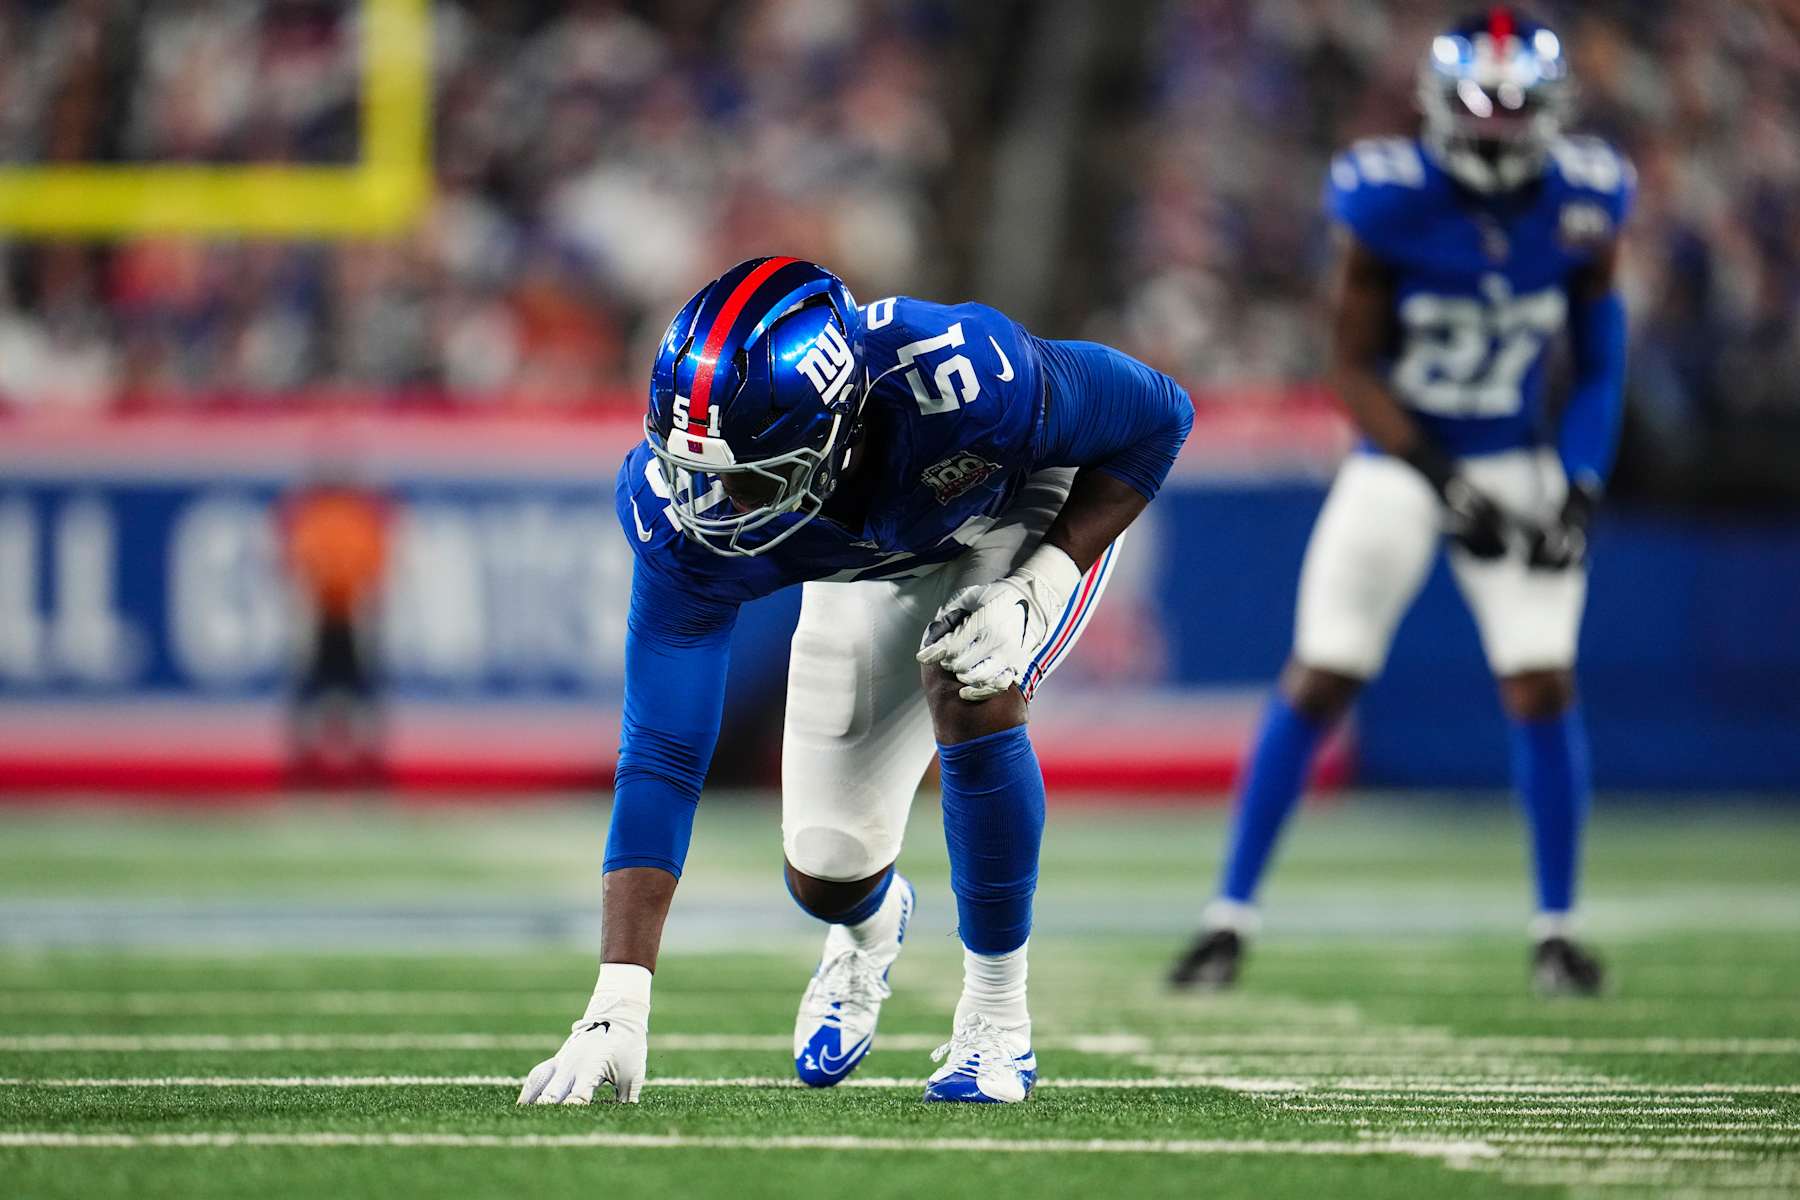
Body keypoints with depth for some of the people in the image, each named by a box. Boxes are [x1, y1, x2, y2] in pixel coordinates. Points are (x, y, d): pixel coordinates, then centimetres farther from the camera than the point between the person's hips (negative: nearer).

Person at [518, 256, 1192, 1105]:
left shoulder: (963, 382, -44)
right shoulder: (684, 514, -35)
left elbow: (1159, 418, -24)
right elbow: (660, 757, -32)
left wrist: (1037, 587, -37)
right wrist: (616, 1007, -38)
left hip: (1034, 511, -3)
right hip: (873, 564, 3)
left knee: (970, 696, -32)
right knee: (824, 880, 1)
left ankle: (997, 1017, -11)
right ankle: (870, 925, 42)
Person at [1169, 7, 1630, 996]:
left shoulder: (1581, 207, -8)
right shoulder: (1392, 204, -17)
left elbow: (1599, 368, 3)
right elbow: (1352, 369, -12)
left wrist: (1577, 490, -9)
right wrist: (1447, 487, -20)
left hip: (1519, 467, 2)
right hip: (1398, 460, -2)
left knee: (1542, 687, -7)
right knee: (1315, 684, -4)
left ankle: (1555, 931, 8)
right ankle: (1229, 916, 5)